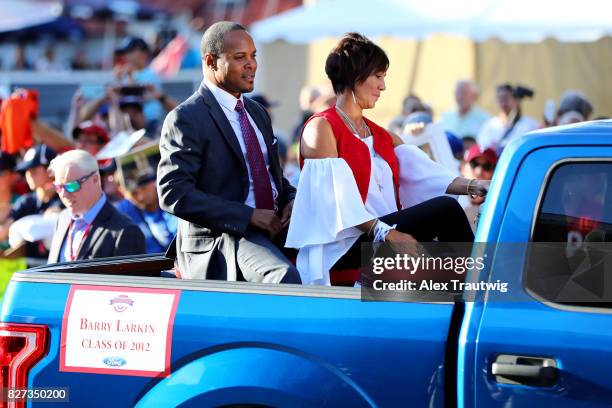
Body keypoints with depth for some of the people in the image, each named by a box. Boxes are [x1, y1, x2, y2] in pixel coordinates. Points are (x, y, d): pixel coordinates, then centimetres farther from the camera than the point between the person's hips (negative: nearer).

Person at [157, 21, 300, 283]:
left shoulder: (257, 113, 20)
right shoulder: (186, 119, -7)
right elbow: (173, 193, -16)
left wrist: (291, 200, 5)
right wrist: (249, 216, -19)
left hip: (273, 232, 9)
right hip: (222, 240, -9)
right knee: (286, 276, -34)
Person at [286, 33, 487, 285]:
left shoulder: (381, 136, 24)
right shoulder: (321, 128, 0)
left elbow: (424, 174, 9)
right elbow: (334, 198, -13)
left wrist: (474, 187, -9)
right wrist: (386, 233, -24)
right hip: (346, 244, -7)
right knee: (445, 209, -21)